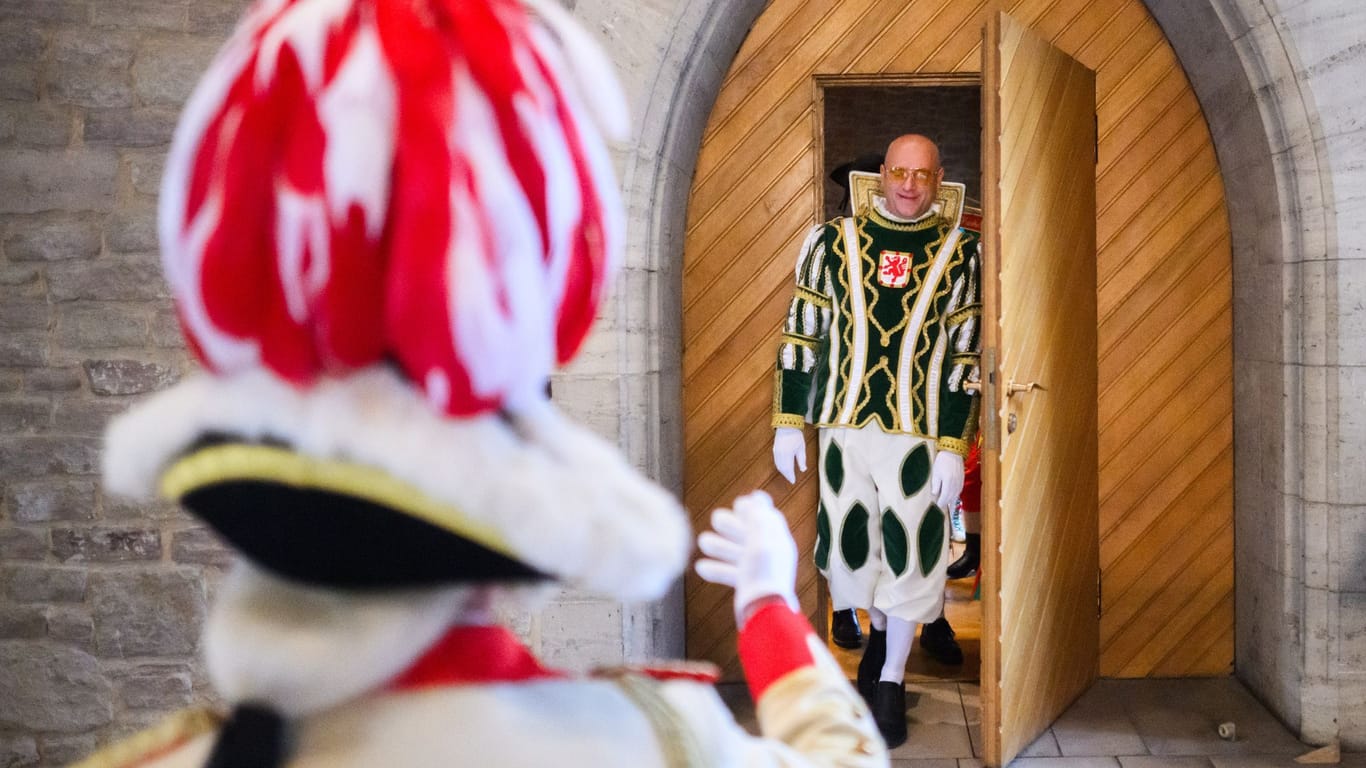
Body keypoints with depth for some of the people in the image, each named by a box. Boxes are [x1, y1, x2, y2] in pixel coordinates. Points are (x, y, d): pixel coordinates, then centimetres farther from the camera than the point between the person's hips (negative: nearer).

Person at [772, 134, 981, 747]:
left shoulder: (959, 253, 1)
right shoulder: (834, 241, 3)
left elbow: (966, 356, -1)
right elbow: (800, 335, 7)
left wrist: (954, 447, -6)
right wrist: (788, 424, 4)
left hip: (919, 430, -2)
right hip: (843, 422, 2)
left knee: (910, 551, 2)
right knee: (849, 543, 10)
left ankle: (891, 680, 19)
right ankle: (881, 629, 40)